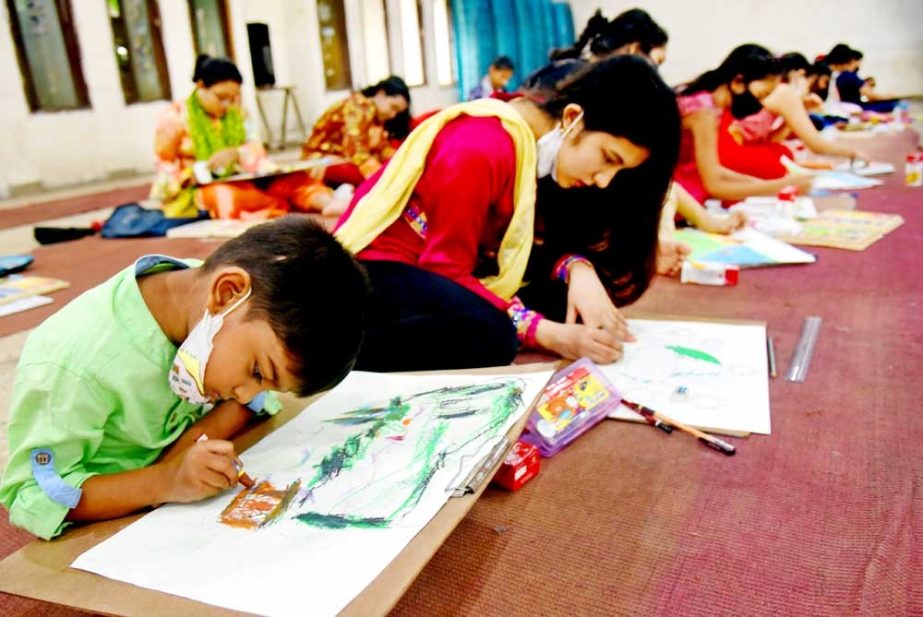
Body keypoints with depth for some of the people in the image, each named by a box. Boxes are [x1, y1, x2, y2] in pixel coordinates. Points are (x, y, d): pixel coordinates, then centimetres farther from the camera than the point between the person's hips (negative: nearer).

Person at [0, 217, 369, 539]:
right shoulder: (72, 366, -29)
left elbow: (250, 400, -1)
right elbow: (30, 498, -20)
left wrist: (196, 439, -20)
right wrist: (165, 481, -33)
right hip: (109, 535, -5)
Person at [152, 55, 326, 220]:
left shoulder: (236, 112, 13)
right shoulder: (176, 116, -3)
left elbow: (256, 148, 4)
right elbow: (164, 166, -1)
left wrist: (236, 153, -18)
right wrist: (195, 173, -21)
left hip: (238, 182, 4)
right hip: (196, 190, -4)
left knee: (291, 178, -23)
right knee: (224, 195, -41)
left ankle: (327, 203, -49)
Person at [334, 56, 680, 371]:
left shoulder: (547, 139, -2)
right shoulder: (481, 149, -28)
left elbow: (551, 237, 3)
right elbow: (446, 271, -25)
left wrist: (579, 269, -21)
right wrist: (551, 335, -32)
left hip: (448, 264, 9)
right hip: (375, 267, -9)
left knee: (566, 289, -9)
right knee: (488, 333, -35)